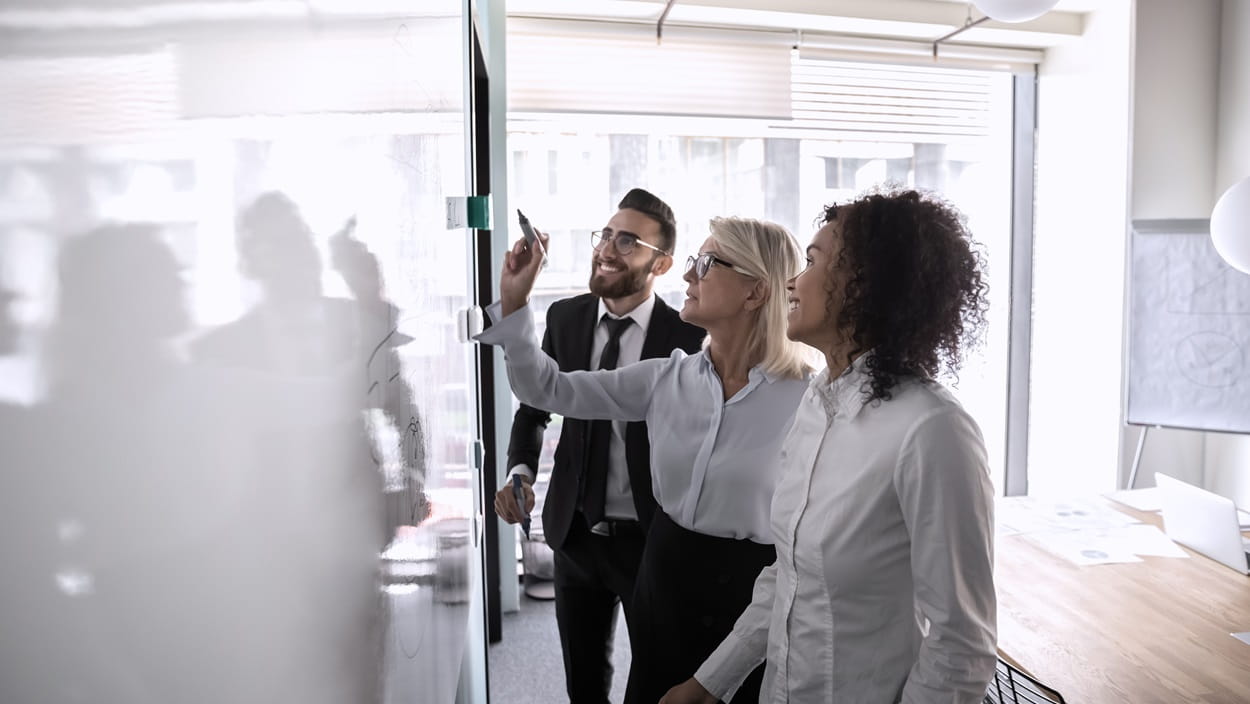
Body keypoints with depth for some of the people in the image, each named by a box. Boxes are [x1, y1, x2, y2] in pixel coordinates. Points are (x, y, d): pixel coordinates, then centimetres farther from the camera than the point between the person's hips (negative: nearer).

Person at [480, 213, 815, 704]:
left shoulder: (808, 399, -16)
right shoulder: (668, 377, -3)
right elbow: (549, 389, 1)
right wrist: (514, 302, -10)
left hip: (752, 594, -4)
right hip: (663, 577, 5)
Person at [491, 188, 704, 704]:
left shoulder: (686, 337, -15)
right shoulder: (565, 317, -2)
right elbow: (535, 406, 7)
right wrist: (521, 472, -11)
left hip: (652, 541, -4)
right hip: (575, 534, 4)